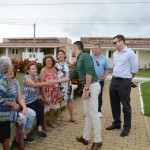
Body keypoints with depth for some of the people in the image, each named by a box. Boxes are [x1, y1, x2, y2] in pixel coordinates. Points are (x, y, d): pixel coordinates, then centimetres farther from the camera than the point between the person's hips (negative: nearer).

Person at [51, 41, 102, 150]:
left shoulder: (85, 56, -8)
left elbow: (89, 72, -20)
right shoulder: (78, 61, 21)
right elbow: (72, 76, 24)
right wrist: (56, 81, 26)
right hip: (87, 87, 10)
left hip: (92, 86, -10)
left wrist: (86, 89, -21)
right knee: (88, 114, 14)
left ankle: (98, 141, 6)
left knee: (93, 114, -5)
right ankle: (85, 138, 25)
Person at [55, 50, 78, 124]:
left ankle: (72, 117, 12)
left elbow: (70, 73, 11)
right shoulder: (56, 64, 2)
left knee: (69, 100, 2)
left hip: (67, 84, 1)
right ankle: (59, 116, 21)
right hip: (58, 84, -1)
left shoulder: (68, 63, 7)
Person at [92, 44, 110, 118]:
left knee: (99, 96, 9)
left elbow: (107, 69, 6)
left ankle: (99, 111, 22)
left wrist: (104, 76, -9)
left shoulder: (104, 59, 5)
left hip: (100, 80, 1)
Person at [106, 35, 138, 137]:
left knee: (126, 106, 4)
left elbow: (134, 69, -6)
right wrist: (116, 77, 15)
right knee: (114, 104, 15)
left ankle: (127, 127, 18)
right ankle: (116, 123, 31)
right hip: (114, 81, 7)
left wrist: (128, 78, 5)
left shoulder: (130, 53, -10)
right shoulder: (115, 54, 11)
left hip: (124, 82, -7)